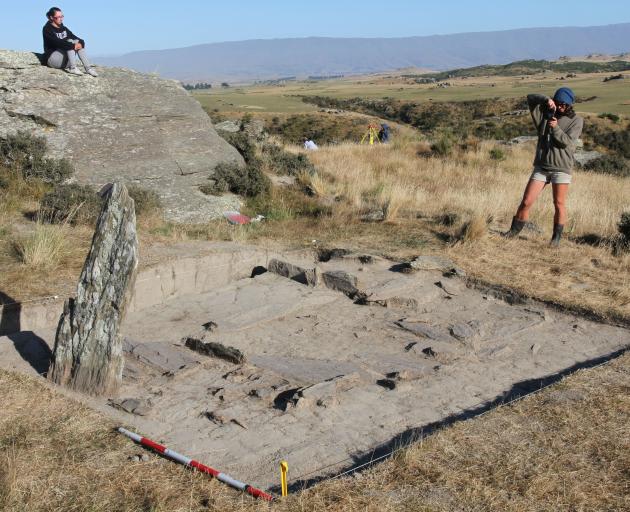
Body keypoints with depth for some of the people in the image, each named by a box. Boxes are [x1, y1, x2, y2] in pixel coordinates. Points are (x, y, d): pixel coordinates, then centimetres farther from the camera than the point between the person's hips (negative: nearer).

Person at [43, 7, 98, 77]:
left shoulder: (64, 28, 14)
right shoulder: (47, 29, -7)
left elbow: (76, 38, 3)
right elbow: (57, 43, -23)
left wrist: (81, 43, -20)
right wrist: (73, 45, -30)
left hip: (65, 58, 6)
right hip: (52, 58, -6)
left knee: (78, 42, -12)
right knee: (70, 41, -23)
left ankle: (88, 68, -23)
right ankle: (73, 68, -33)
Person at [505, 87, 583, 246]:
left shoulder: (576, 121, 0)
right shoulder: (545, 114, 8)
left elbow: (567, 142, -10)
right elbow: (530, 98, 3)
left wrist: (556, 128, -22)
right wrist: (546, 100, -13)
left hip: (561, 168, -2)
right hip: (541, 167, 2)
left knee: (559, 204, 1)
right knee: (526, 202, 0)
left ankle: (557, 237, 14)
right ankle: (514, 231, 13)